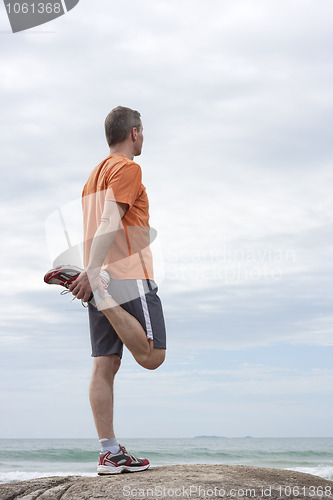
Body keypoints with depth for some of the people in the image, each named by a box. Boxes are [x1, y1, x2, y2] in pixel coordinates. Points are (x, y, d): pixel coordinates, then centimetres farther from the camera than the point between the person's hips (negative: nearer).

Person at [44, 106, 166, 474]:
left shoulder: (95, 175, 24)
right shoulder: (127, 168, -3)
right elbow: (110, 222, -17)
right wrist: (92, 273, -26)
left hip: (100, 280, 9)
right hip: (128, 277, -9)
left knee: (105, 365, 3)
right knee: (152, 356, -9)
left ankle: (110, 453, 4)